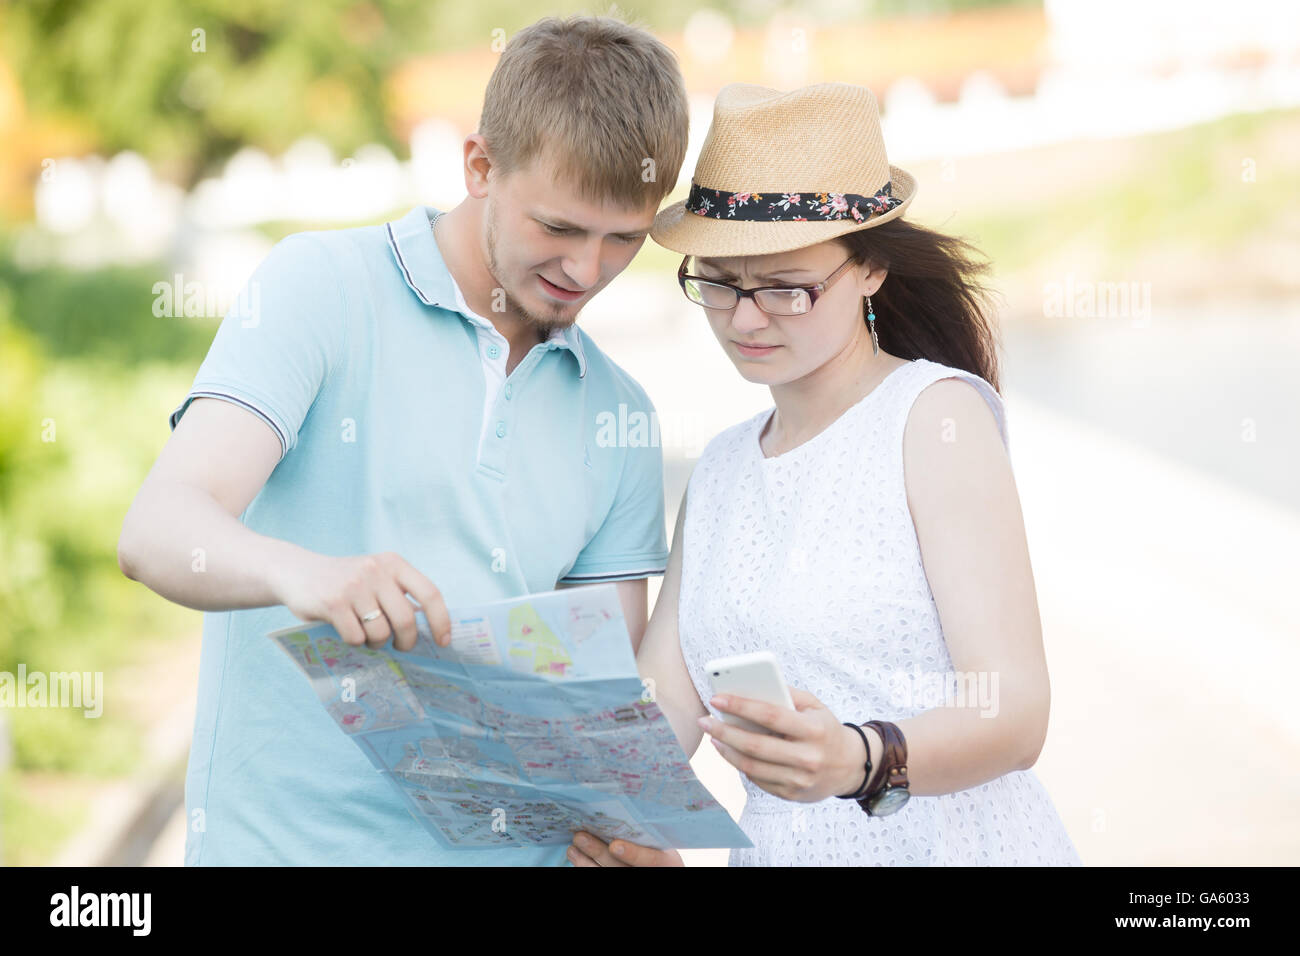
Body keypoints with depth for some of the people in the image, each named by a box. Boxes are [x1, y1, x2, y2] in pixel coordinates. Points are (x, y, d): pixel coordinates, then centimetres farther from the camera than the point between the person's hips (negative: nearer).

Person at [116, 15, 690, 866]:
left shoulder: (617, 415, 15)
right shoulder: (323, 286, 0)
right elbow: (159, 531, -12)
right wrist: (305, 573, -33)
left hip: (515, 843, 4)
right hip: (290, 837, -4)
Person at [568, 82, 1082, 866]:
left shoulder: (937, 413, -4)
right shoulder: (720, 471, 15)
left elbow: (1015, 713, -13)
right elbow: (661, 709, 7)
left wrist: (862, 760, -30)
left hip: (958, 839, -5)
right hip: (776, 846, 5)